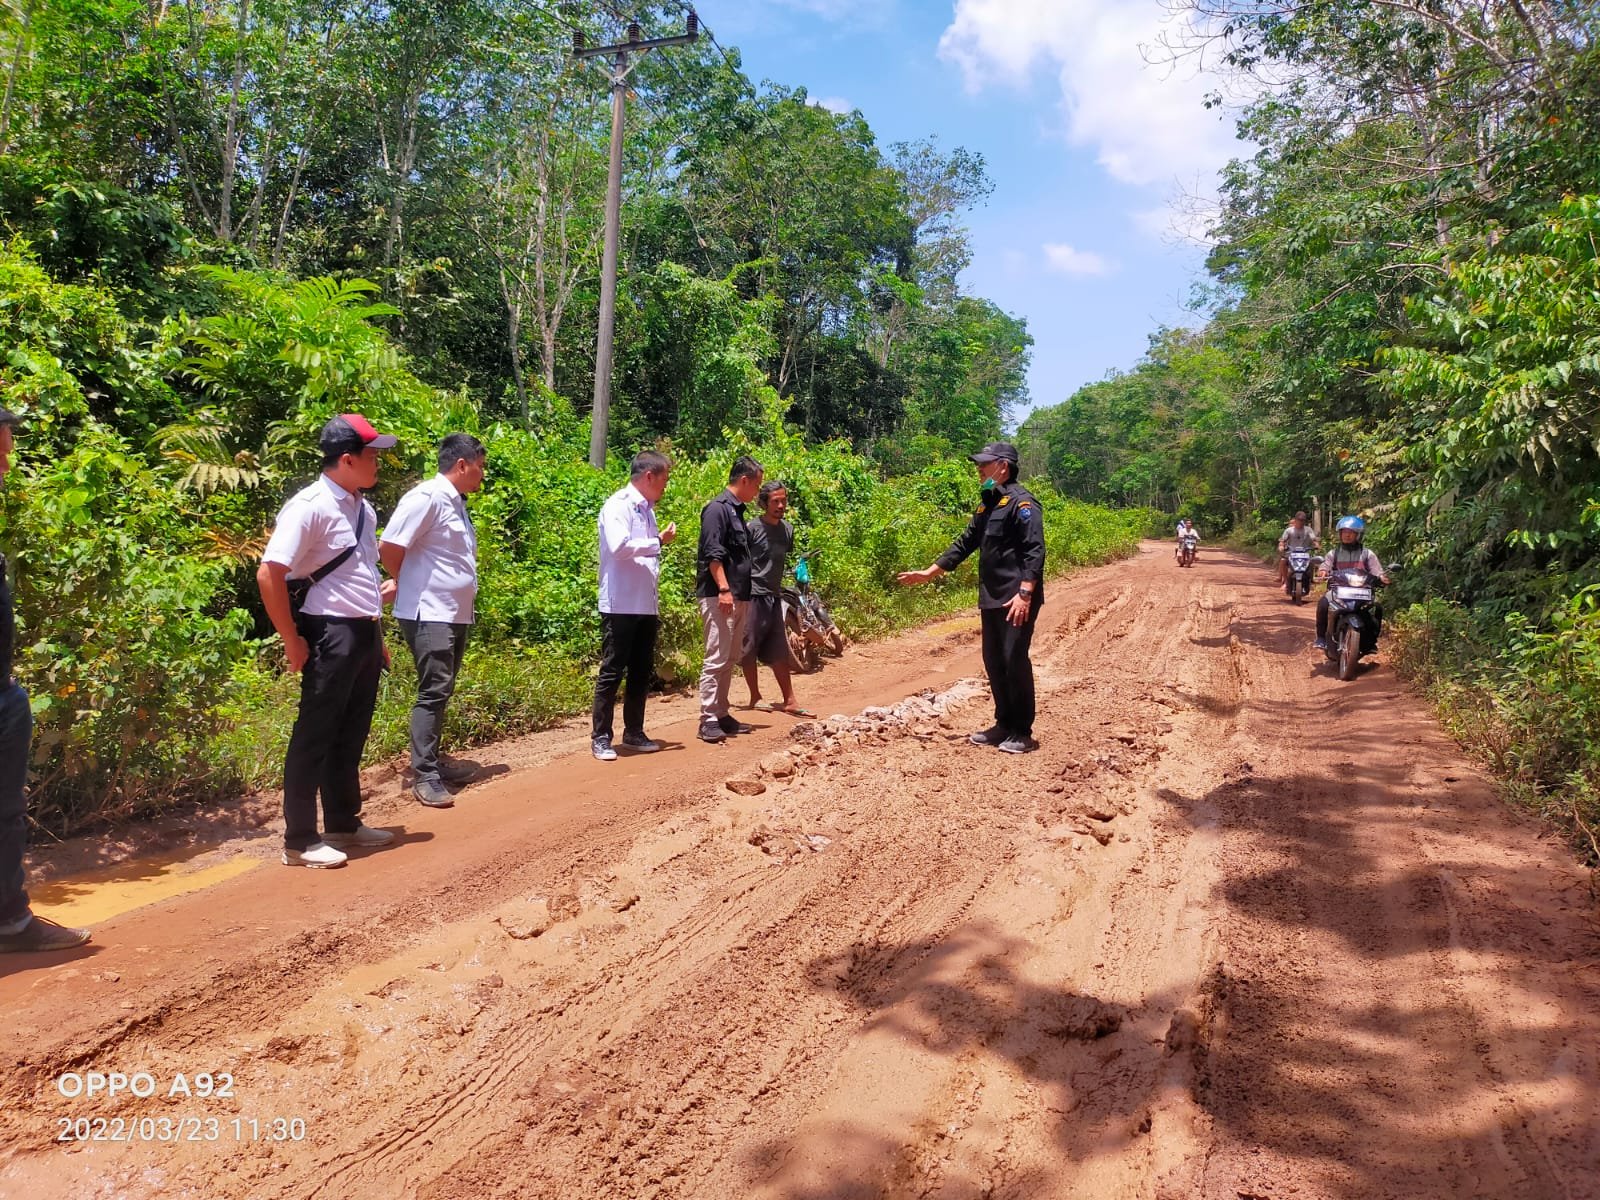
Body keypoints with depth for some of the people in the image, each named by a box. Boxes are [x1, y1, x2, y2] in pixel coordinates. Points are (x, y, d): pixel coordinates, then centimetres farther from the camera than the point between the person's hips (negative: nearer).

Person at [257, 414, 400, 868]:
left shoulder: (363, 509, 12)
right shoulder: (310, 506, -15)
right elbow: (269, 574, -20)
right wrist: (293, 641, -16)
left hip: (365, 634, 9)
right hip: (332, 636, -8)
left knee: (352, 735, 17)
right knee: (315, 737, 1)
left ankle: (343, 823, 30)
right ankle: (300, 840, 11)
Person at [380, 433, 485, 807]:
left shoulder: (456, 502, 14)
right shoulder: (427, 497, -15)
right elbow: (388, 548, -18)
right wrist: (406, 583, -3)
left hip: (456, 614, 9)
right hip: (429, 614, -9)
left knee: (442, 692, 15)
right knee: (434, 692, -8)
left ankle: (433, 761, 26)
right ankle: (424, 776, -1)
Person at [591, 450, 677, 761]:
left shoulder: (646, 509, 14)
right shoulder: (618, 505, -11)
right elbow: (619, 546, -27)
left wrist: (657, 605, 17)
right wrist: (659, 541, -16)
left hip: (647, 606, 8)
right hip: (621, 606, -8)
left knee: (641, 672, 13)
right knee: (612, 673, -1)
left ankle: (634, 732, 24)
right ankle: (601, 737, 8)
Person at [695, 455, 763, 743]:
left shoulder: (736, 510, 18)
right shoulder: (717, 508, -11)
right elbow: (713, 554, -19)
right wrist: (724, 589, -24)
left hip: (739, 597, 10)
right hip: (719, 596, -10)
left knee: (730, 659, 12)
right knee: (716, 659, -9)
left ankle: (721, 714, 19)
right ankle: (708, 720, -5)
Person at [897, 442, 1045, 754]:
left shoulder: (1021, 502, -10)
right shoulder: (987, 505, 17)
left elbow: (1035, 551, -19)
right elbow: (964, 544, 23)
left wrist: (1025, 593, -28)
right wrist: (928, 573, 22)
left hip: (1016, 600, -9)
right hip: (991, 598, 9)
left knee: (1015, 661, -6)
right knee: (993, 661, 11)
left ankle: (1022, 732, 4)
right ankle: (1004, 724, 22)